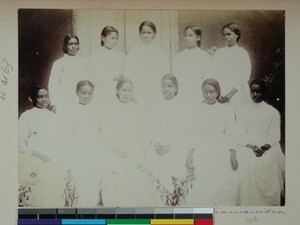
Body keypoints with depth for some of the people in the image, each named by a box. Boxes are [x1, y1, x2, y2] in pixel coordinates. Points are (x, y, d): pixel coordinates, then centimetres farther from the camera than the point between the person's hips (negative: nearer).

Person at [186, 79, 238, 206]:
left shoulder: (226, 111, 6)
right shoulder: (197, 110, 8)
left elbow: (230, 134, 3)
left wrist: (233, 155, -6)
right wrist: (190, 154, 0)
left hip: (221, 152, 0)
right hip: (202, 152, 0)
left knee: (224, 188, -8)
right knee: (201, 189, -8)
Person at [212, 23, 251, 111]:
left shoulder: (242, 53, 3)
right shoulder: (219, 53, 12)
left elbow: (245, 76, -4)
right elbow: (214, 74, 7)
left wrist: (231, 93, -12)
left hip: (237, 93, -2)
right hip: (220, 91, 2)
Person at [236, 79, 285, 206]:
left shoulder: (273, 112, 11)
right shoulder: (242, 111, 13)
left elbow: (274, 135, 4)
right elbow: (241, 134, 4)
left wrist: (265, 147, -16)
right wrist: (252, 147, -14)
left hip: (269, 148, 0)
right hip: (247, 148, 0)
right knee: (248, 166, -23)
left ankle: (269, 208, -16)